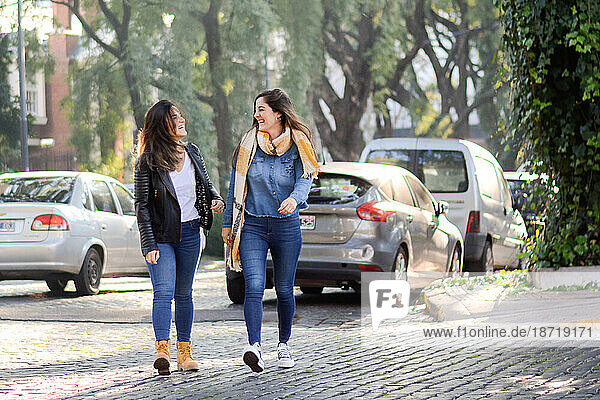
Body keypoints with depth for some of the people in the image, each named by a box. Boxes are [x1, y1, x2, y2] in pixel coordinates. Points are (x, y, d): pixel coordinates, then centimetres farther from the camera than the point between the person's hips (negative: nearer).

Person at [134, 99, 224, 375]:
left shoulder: (192, 153, 7)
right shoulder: (148, 162, -9)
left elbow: (206, 185, 20)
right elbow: (142, 206, -10)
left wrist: (216, 200, -3)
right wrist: (149, 244, -16)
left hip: (190, 233, 5)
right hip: (161, 236, -5)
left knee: (183, 293, 10)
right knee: (164, 291, -16)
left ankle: (184, 351, 15)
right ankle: (162, 350, -25)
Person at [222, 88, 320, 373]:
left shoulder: (298, 145, 0)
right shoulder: (249, 144, 3)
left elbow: (304, 179, -14)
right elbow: (235, 185, 10)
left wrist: (294, 198, -36)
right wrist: (227, 223, 10)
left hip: (287, 226, 0)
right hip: (252, 226, 0)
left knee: (284, 290, 10)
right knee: (254, 286, -16)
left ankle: (283, 345, 27)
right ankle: (254, 347, -27)